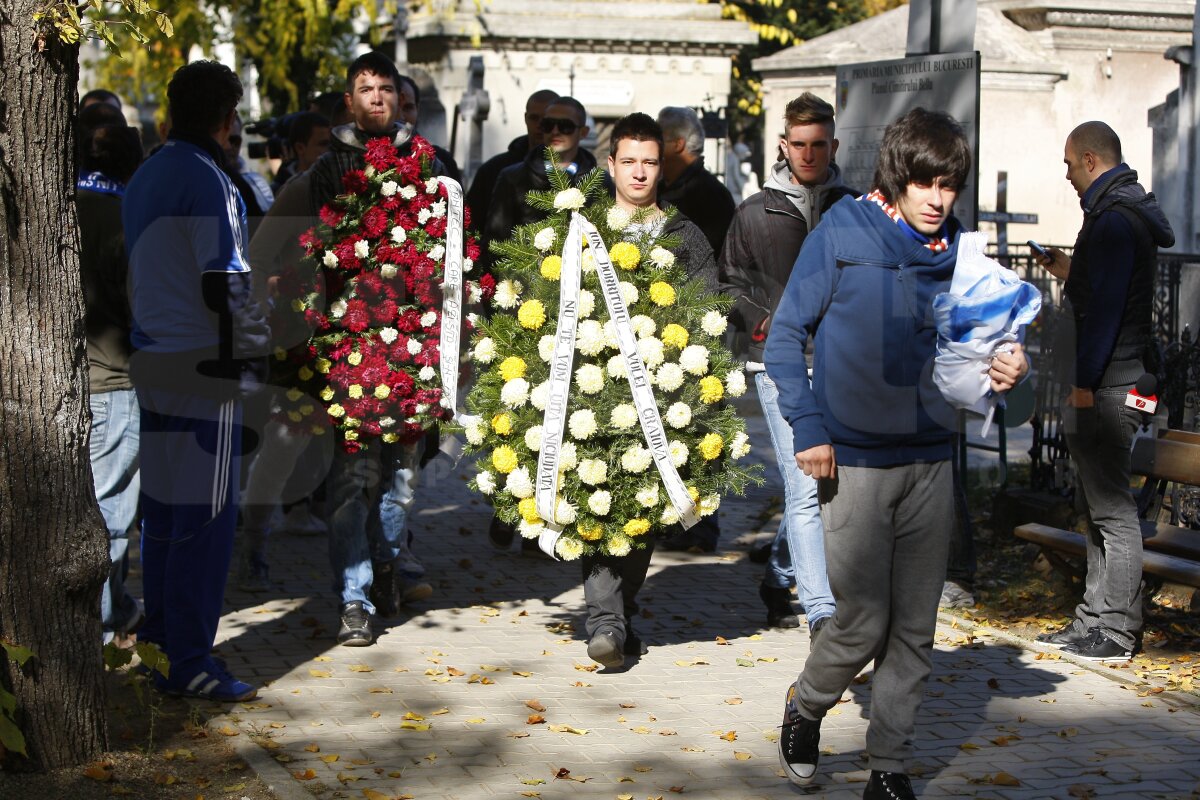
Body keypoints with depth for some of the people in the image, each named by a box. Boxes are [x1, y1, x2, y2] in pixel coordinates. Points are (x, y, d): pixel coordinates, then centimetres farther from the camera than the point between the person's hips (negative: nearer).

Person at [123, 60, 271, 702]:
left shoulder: (145, 178, 13)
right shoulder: (206, 181, -13)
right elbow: (223, 285, -16)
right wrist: (255, 346, -5)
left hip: (154, 361, 9)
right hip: (205, 366, -9)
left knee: (163, 506, 16)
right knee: (206, 516, -4)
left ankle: (158, 638, 23)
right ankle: (188, 662, -1)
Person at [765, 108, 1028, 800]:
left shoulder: (957, 250, 7)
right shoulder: (841, 235, -6)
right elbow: (786, 337, -3)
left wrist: (1007, 370, -8)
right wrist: (807, 427, -12)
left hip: (931, 462, 4)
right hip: (854, 462, -4)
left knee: (916, 629, 6)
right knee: (864, 621, -4)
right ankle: (805, 709, 25)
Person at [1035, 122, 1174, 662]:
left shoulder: (1114, 220, -15)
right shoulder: (1123, 213, 17)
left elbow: (1106, 307, -21)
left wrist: (1085, 384, -21)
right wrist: (1071, 274, 22)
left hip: (1104, 389, -11)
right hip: (1106, 386, 11)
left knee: (1112, 509, -7)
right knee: (1102, 505, 14)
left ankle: (1115, 632, -4)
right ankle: (1095, 620, 21)